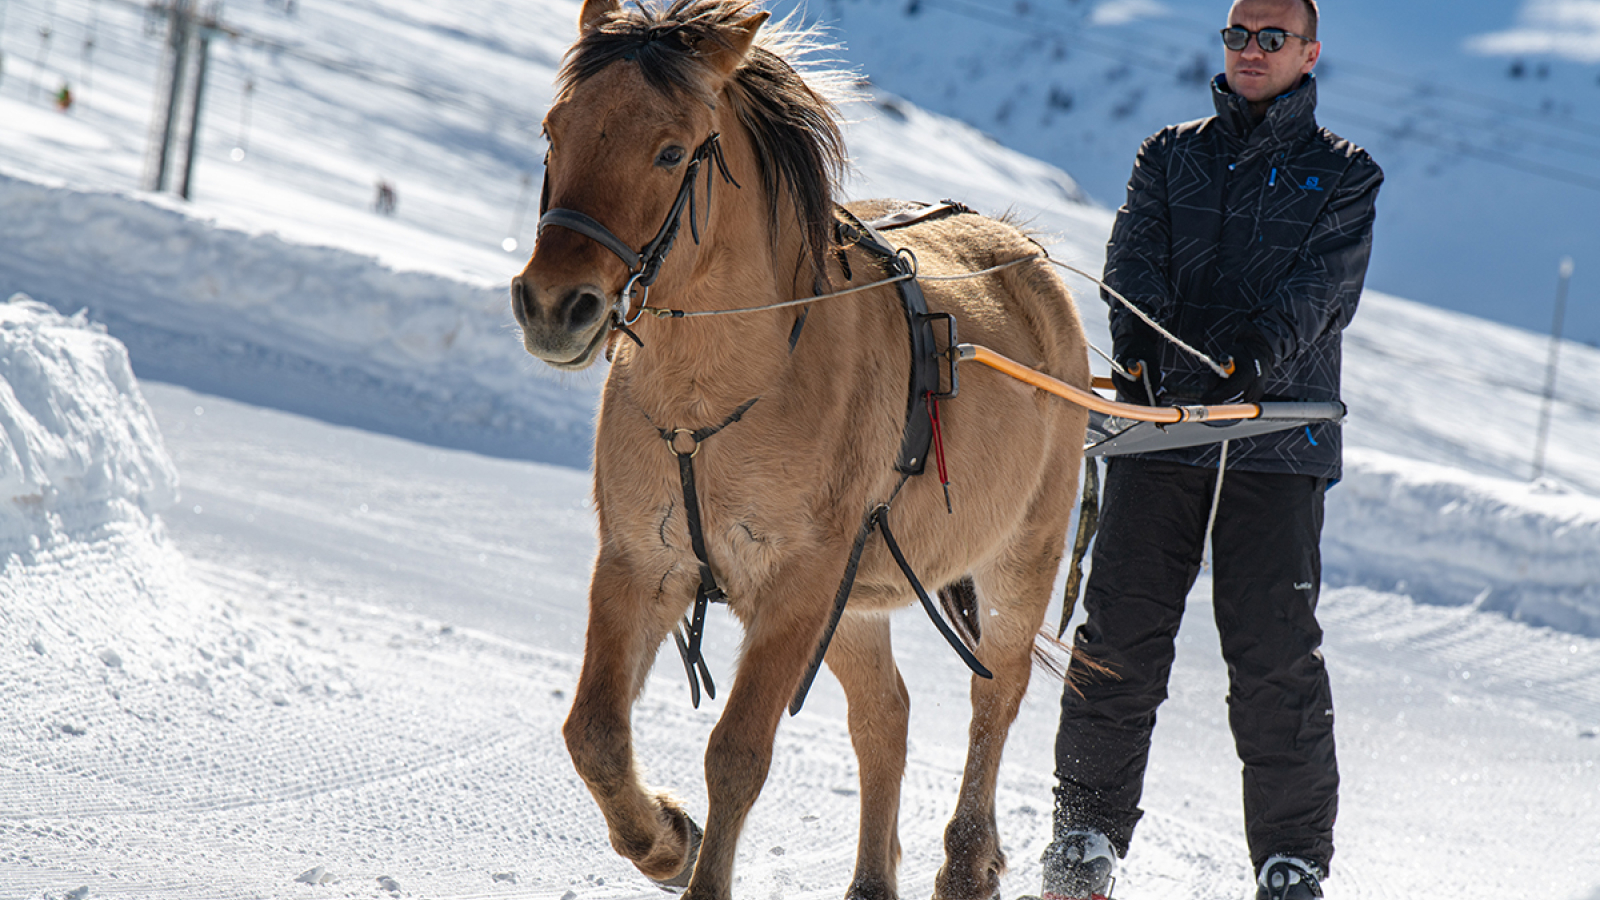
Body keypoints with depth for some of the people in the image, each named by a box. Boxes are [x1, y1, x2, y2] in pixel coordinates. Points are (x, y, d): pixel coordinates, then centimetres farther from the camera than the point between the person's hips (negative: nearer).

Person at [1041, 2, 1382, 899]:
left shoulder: (1344, 176, 11)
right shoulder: (1170, 156, 18)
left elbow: (1322, 288, -5)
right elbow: (1133, 261, 3)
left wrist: (1253, 352, -24)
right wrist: (1145, 344, -17)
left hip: (1279, 436, -2)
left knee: (1275, 652, -6)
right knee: (1120, 636, -2)